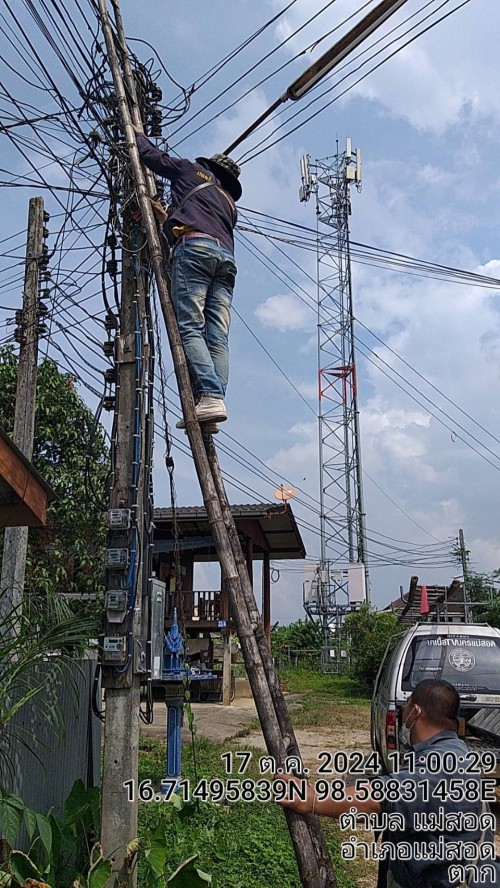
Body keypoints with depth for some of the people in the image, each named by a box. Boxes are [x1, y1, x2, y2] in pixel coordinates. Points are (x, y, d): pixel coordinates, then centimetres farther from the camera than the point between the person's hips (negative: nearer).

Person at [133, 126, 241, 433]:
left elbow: (154, 157, 27)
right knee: (217, 336, -7)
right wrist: (168, 217, 48)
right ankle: (214, 402, -20)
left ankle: (210, 397, -32)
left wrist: (139, 135, 47)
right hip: (227, 257, 6)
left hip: (194, 248, -6)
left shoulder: (193, 171, 23)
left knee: (190, 328, -16)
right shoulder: (229, 203, 37)